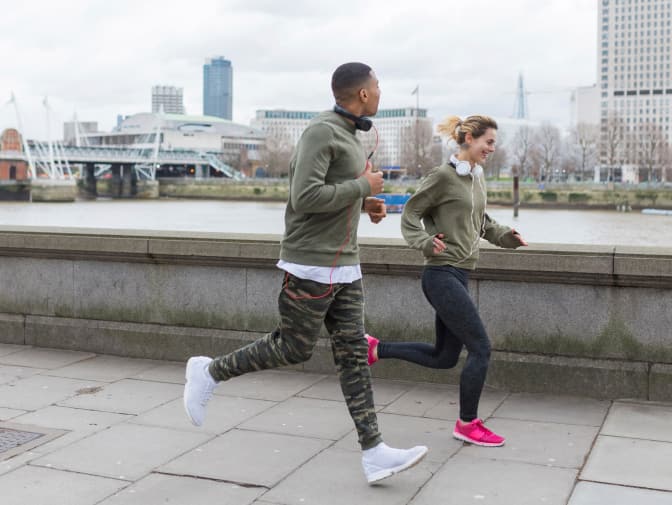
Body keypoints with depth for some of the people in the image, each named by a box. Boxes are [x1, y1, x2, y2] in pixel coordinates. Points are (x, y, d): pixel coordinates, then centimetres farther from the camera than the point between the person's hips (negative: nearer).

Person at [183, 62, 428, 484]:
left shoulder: (348, 137, 15)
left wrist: (364, 206, 11)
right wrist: (364, 187, -15)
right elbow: (304, 198, -25)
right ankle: (209, 373, 20)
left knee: (353, 352, 2)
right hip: (311, 262, -9)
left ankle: (373, 453, 2)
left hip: (343, 264, 9)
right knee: (294, 348, 0)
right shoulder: (321, 131, -15)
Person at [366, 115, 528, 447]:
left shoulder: (477, 177, 14)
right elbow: (410, 215, -6)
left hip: (458, 276, 9)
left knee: (444, 357, 14)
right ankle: (467, 424, 10)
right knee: (480, 348, -5)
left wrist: (505, 236, 10)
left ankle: (376, 349, 25)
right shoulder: (443, 176, -11)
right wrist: (426, 242, -23)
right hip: (442, 275, -9)